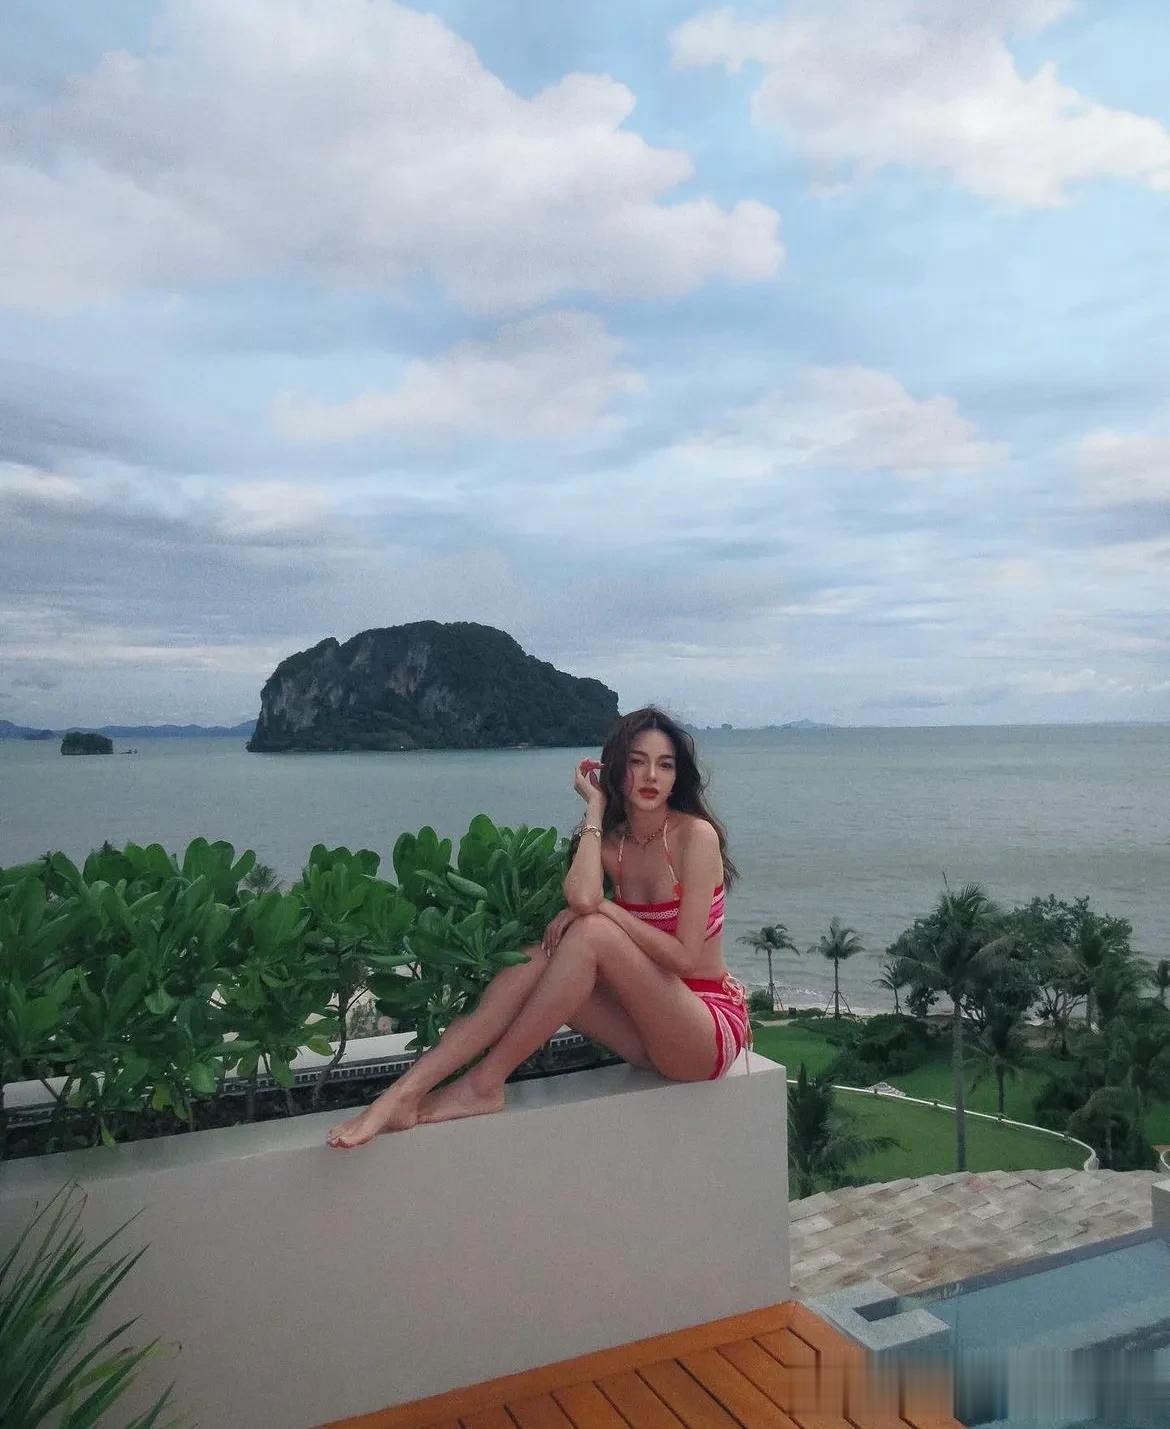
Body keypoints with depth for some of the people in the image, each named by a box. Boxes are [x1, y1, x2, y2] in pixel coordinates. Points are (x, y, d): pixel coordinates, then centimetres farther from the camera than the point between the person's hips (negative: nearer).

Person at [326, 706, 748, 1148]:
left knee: (593, 932, -27)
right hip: (651, 1024, 5)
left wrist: (605, 908, -14)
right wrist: (595, 807, -13)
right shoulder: (612, 840, 3)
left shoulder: (695, 834, -13)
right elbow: (580, 895, -22)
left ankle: (485, 1084, -19)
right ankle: (405, 1091, -22)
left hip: (711, 1026, -5)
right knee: (537, 958, -17)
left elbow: (685, 956, -18)